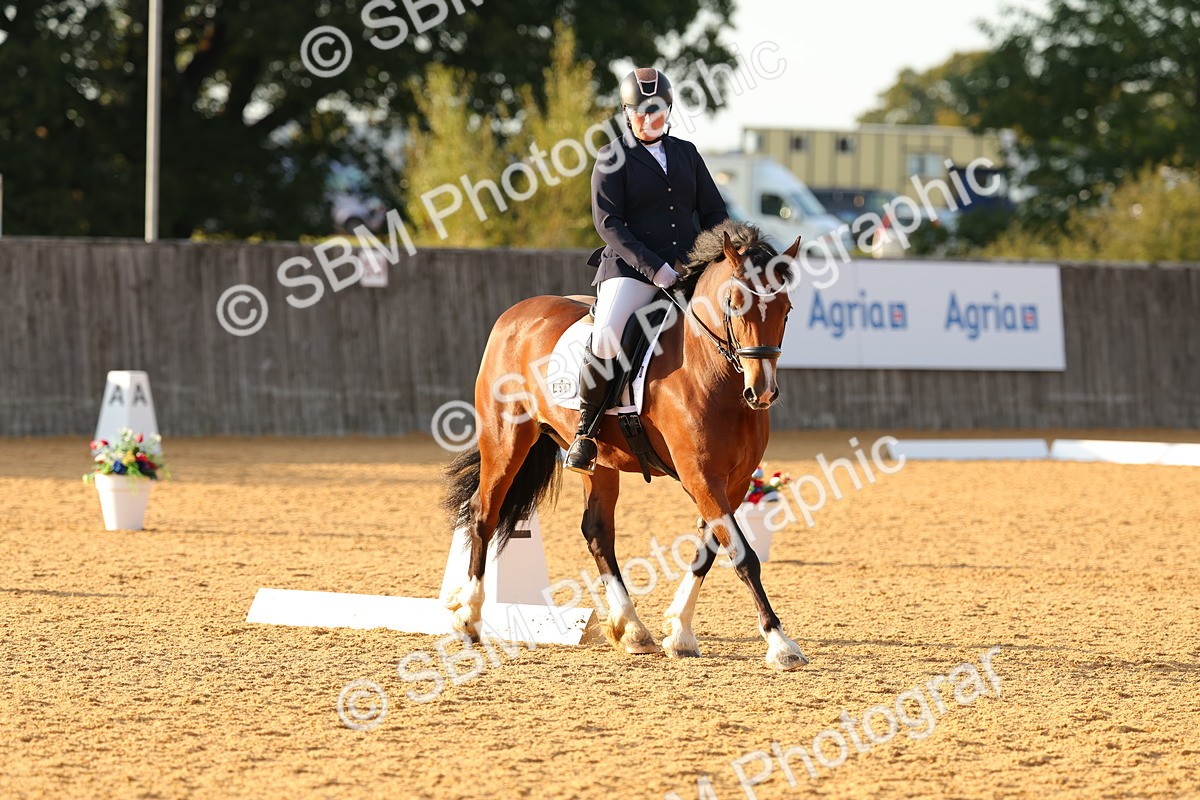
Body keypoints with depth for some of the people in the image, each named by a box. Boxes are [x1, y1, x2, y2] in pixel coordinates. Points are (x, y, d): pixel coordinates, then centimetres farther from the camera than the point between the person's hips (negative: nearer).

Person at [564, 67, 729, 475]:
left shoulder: (686, 153, 15)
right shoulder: (613, 158, 1)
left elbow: (714, 212, 16)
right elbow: (609, 223, -8)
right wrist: (653, 268, -18)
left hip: (688, 267, 5)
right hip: (630, 268, -5)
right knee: (606, 334, -29)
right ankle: (585, 431, -12)